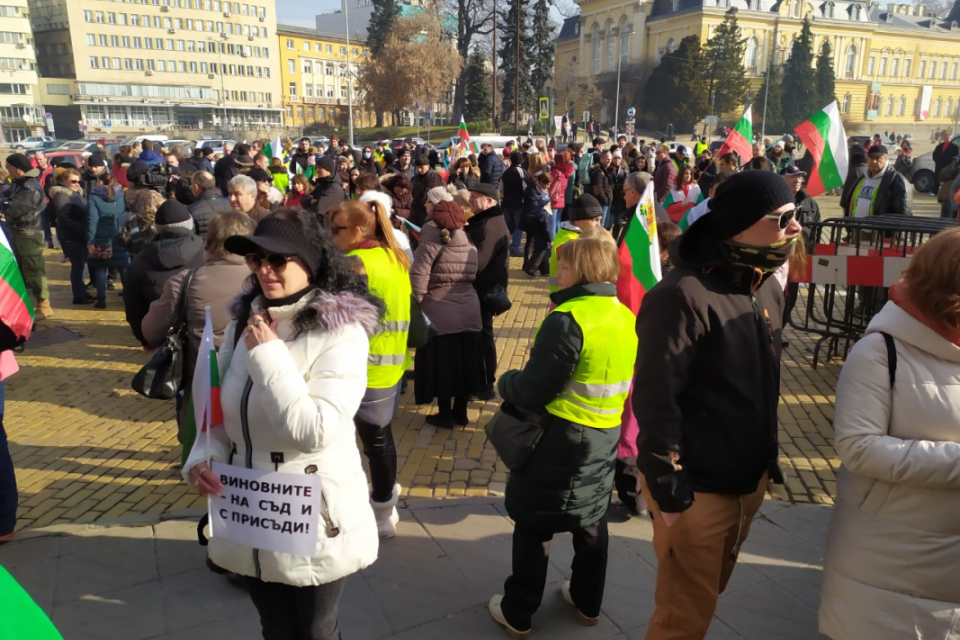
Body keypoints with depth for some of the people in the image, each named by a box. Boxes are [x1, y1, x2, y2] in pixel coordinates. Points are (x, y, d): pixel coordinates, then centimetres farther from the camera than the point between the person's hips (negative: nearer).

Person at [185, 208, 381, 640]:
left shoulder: (341, 331, -18)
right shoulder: (244, 323, 0)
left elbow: (314, 430, -27)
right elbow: (220, 411, 10)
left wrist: (267, 353, -22)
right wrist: (202, 459, -8)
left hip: (314, 521, -4)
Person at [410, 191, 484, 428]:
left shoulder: (433, 236, -13)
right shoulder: (466, 235, 8)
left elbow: (418, 275, -19)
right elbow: (472, 272, 9)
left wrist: (415, 304, -9)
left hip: (439, 311, -6)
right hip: (468, 308, 6)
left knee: (441, 362, 6)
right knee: (462, 359, 14)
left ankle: (444, 415, 16)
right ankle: (460, 411, 25)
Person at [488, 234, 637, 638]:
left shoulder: (568, 320, -23)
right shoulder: (626, 318, 2)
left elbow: (533, 389, -22)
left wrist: (505, 382, -2)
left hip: (559, 440, -7)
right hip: (605, 436, 7)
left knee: (534, 527, 9)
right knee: (591, 521, 22)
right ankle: (588, 604, 39)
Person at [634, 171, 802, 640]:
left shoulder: (767, 289, 5)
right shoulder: (684, 296, -25)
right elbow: (656, 400, -24)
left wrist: (768, 460, 16)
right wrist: (668, 488, -21)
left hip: (749, 480, 8)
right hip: (697, 489, -8)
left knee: (710, 593, 26)